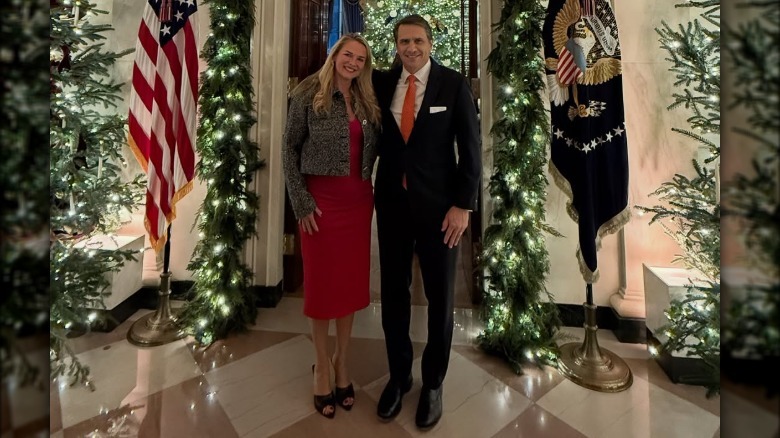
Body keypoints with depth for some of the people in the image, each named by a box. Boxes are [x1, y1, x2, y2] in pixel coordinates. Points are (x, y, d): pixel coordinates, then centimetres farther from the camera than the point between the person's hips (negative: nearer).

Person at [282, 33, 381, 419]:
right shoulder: (308, 94, 0)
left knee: (351, 280, 9)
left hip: (359, 199, 5)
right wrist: (300, 201, -10)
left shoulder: (366, 101, 13)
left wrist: (370, 187, 1)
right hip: (321, 197, -4)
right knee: (321, 281, 5)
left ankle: (342, 361, 26)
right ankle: (322, 365, 22)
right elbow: (290, 147, -2)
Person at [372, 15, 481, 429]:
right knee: (393, 293, 11)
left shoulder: (454, 84, -2)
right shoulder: (382, 82, 6)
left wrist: (463, 205, -11)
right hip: (391, 202, 3)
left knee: (440, 296, 8)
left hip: (438, 204, -2)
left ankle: (433, 383, 30)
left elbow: (470, 147, -5)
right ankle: (398, 374, 33)